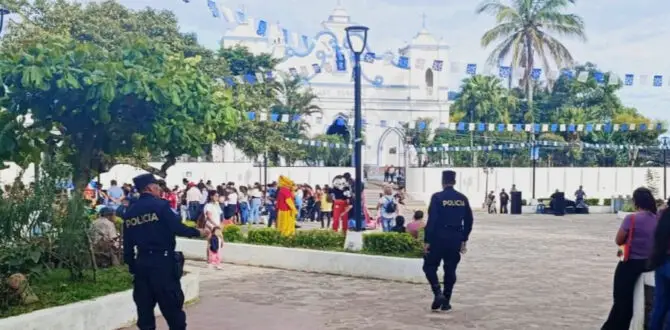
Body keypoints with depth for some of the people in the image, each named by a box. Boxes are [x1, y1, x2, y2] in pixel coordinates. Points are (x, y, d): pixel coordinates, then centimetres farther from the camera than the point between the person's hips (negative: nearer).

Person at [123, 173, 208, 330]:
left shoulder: (130, 212, 9)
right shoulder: (160, 205, -9)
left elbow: (128, 244, 10)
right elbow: (178, 228, -14)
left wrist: (131, 265, 17)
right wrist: (198, 232, 1)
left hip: (141, 263, 6)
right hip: (162, 261, -6)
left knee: (144, 307, 11)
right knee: (172, 307, 3)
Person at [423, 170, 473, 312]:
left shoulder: (437, 197, -10)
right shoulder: (463, 199, 4)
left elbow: (431, 220, -13)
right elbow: (468, 221, 8)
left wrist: (426, 241, -9)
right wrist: (464, 239, 17)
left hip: (438, 238, -4)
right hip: (456, 240, 4)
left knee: (429, 266, 9)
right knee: (450, 270, 11)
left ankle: (438, 293, -8)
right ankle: (446, 302, 15)